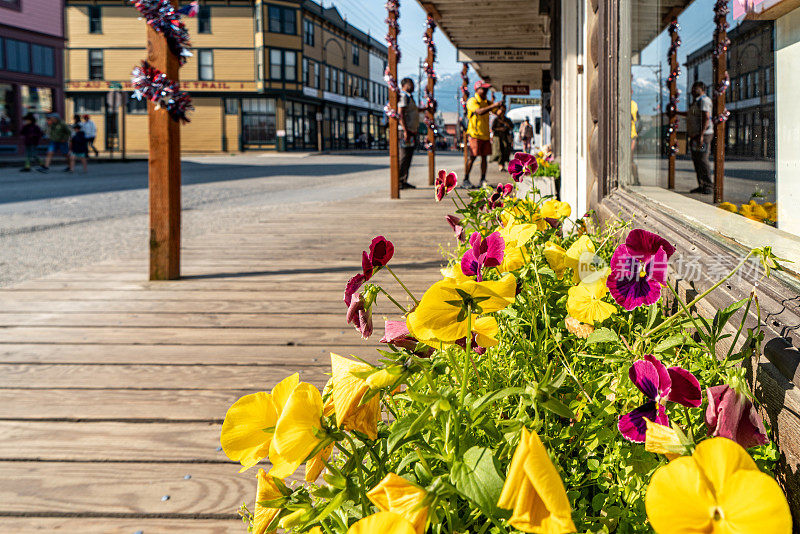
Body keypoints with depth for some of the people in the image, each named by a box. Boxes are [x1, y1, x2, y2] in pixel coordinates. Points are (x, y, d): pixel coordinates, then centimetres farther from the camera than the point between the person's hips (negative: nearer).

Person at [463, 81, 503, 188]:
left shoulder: (487, 102, 15)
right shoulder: (472, 101, -8)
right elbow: (480, 112, -26)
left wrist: (500, 106, -5)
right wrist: (493, 106, -29)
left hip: (485, 134, 7)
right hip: (475, 134, -7)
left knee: (484, 157, 6)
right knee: (473, 157, -9)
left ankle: (483, 180, 12)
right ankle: (465, 180, -4)